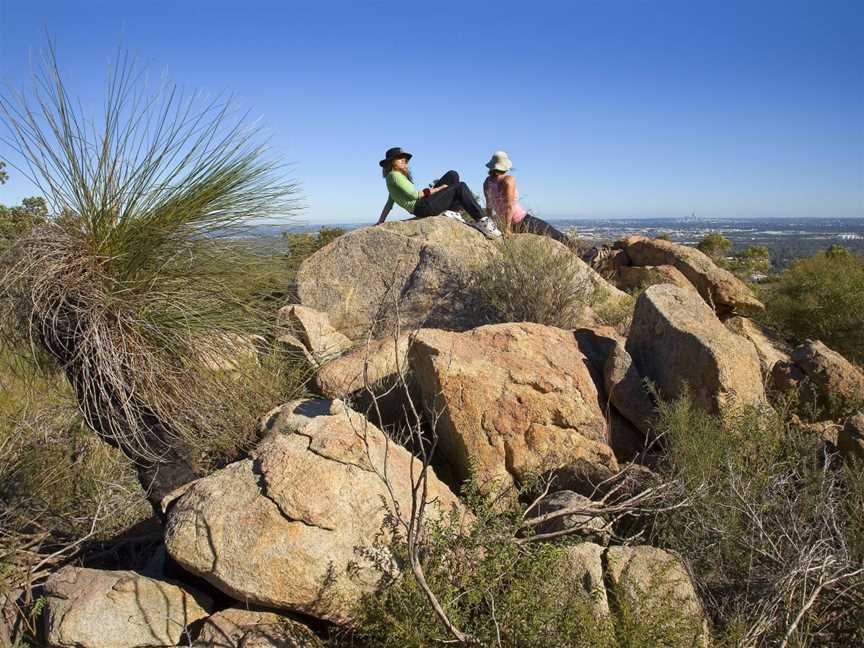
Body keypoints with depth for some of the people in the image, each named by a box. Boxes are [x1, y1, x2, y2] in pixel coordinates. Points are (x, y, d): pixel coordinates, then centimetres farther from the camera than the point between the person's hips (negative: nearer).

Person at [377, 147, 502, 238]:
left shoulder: (394, 176, 25)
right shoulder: (394, 175, -6)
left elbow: (389, 204, 24)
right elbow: (412, 194, -15)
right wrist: (433, 190, -8)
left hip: (422, 205, 10)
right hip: (421, 207, -10)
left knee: (453, 175, 9)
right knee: (460, 187, -12)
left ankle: (452, 211, -3)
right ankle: (481, 220, -16)